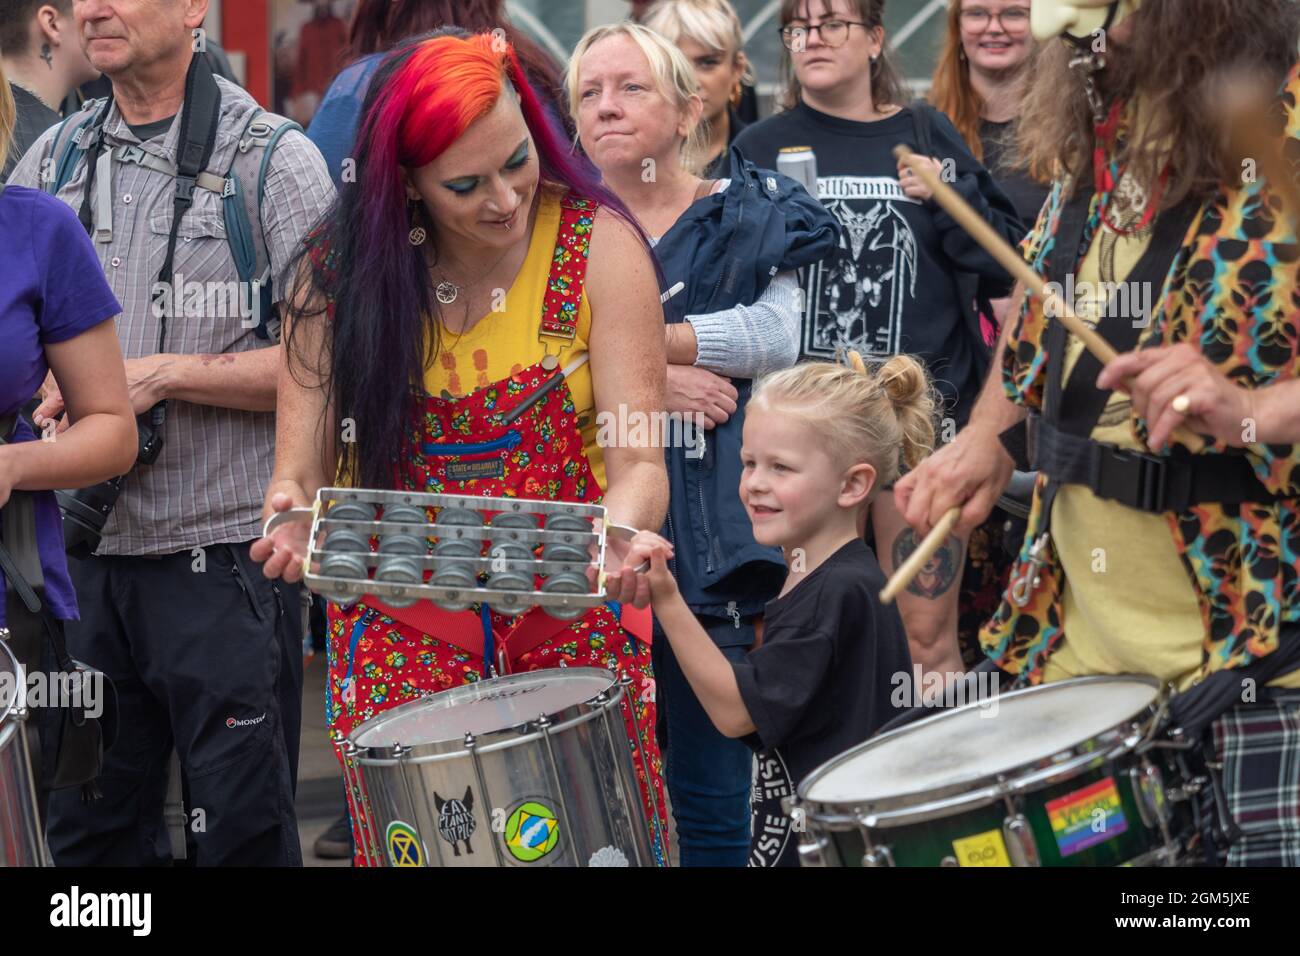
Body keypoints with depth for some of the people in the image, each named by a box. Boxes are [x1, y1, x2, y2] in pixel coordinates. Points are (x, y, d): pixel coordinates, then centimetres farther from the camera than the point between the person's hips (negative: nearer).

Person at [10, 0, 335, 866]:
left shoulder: (273, 159, -4)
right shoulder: (52, 160, 12)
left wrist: (163, 374, -16)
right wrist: (48, 383, -3)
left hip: (225, 557, -5)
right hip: (86, 547, 5)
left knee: (243, 831, 2)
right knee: (89, 831, 11)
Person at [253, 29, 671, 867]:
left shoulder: (599, 247, -8)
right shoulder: (340, 273, -3)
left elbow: (638, 462, -14)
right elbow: (304, 469, -4)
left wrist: (615, 541, -36)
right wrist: (294, 525, -28)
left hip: (570, 630, -1)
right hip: (401, 635, 1)